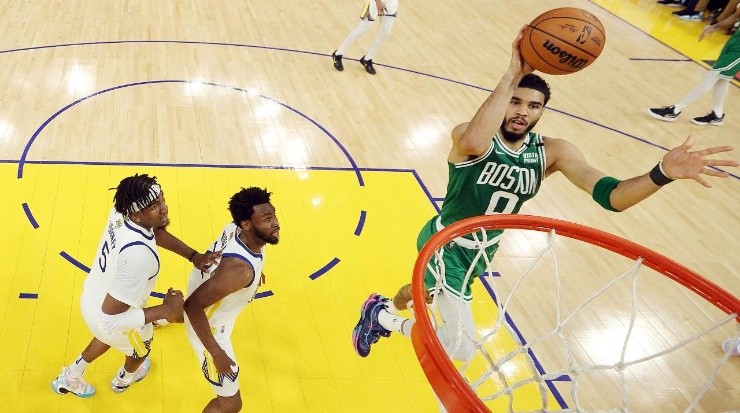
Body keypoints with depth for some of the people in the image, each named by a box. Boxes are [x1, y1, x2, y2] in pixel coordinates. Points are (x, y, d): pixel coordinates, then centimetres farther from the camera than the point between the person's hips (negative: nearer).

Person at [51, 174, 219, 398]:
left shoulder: (122, 211, -20)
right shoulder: (139, 254, -45)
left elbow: (156, 232, 2)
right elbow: (110, 317, -40)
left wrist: (193, 255, -9)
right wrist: (165, 310, -31)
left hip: (92, 296, 6)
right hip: (111, 321, -6)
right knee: (142, 344, 30)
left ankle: (69, 377, 57)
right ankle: (124, 379, 63)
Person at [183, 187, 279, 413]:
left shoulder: (236, 228, -20)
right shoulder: (239, 269, -44)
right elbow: (193, 306, -38)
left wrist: (253, 269, 19)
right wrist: (216, 353, -31)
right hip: (209, 326, -8)